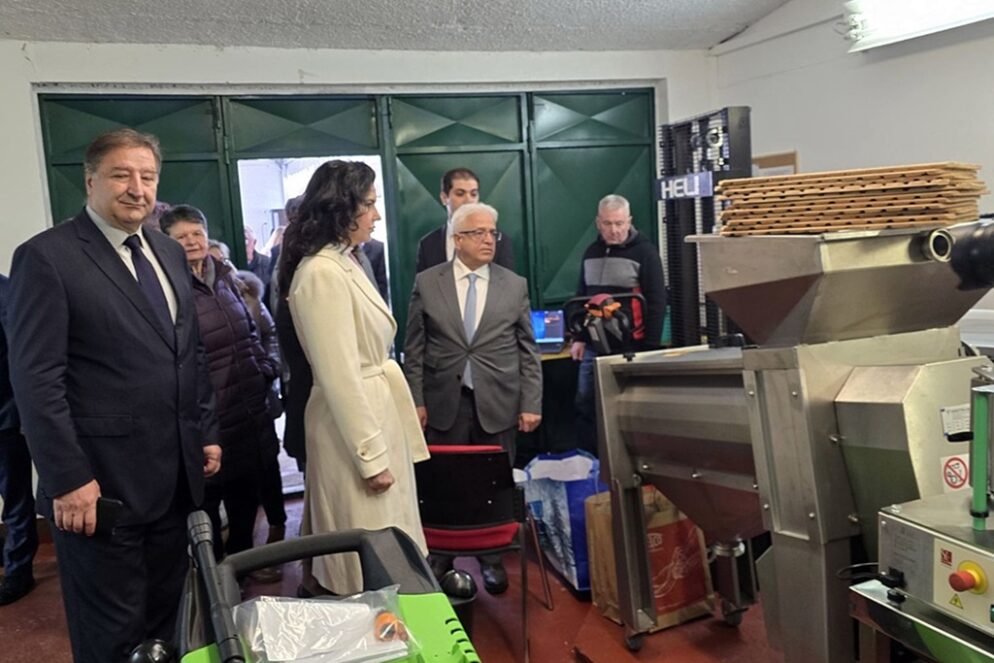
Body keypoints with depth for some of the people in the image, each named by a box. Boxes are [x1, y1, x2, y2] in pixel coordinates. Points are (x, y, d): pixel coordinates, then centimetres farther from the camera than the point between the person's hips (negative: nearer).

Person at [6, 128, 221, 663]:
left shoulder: (170, 254, 11)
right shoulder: (46, 257, -10)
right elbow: (36, 378, -15)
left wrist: (207, 433, 12)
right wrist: (68, 479, -17)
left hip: (176, 476, 6)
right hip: (101, 484, -6)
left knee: (166, 619, 19)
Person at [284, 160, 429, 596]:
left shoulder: (344, 263, 10)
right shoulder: (322, 273, -20)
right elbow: (340, 377, -21)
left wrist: (384, 444, 17)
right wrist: (371, 456, -18)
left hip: (377, 415, 9)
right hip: (355, 428, -9)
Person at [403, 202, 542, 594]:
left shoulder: (515, 286, 5)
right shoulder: (427, 283, 3)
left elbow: (528, 351, 5)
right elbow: (414, 349, 4)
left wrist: (531, 404, 0)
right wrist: (416, 400, -1)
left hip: (497, 404, 1)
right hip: (444, 403, 0)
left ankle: (491, 558, 28)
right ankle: (440, 557, 25)